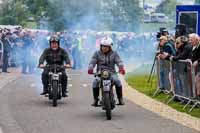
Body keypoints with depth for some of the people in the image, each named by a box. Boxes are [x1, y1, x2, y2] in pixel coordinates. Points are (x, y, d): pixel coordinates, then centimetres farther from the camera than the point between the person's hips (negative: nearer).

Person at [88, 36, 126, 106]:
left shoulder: (114, 54, 9)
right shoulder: (97, 53, 9)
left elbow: (119, 61, -5)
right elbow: (92, 62, -3)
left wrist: (121, 68, -27)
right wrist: (90, 69, -24)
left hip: (111, 73, 0)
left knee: (117, 81, -28)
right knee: (95, 82, -28)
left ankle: (120, 99, -14)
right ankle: (95, 99, -15)